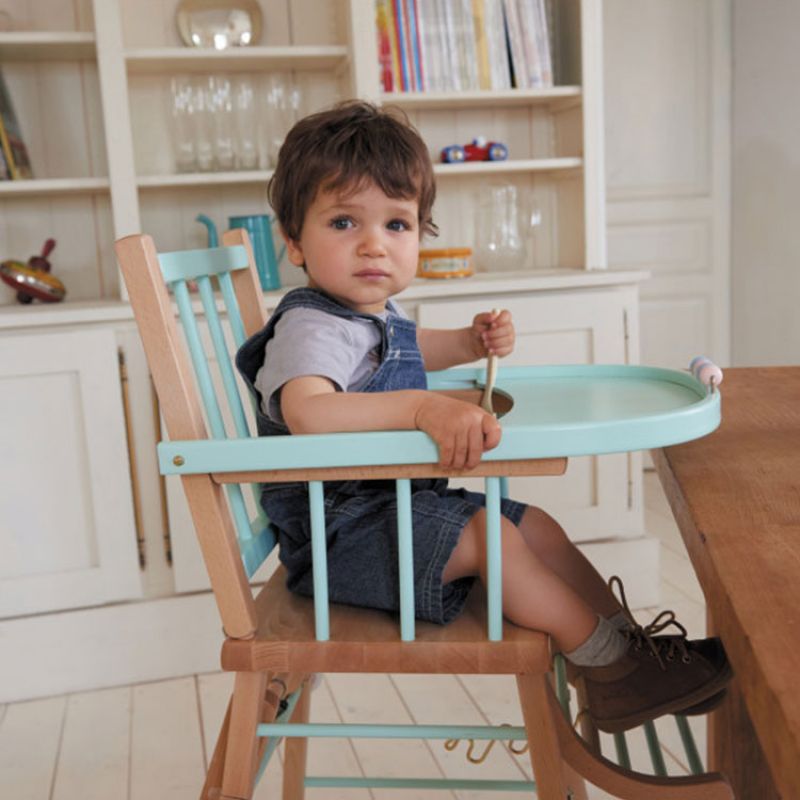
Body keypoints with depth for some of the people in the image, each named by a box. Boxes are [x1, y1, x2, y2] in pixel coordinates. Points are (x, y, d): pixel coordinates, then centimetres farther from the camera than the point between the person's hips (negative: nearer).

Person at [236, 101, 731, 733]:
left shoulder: (378, 313, 9)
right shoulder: (311, 327, -22)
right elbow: (306, 411, -45)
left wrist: (473, 342, 17)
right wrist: (424, 408, -54)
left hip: (401, 502, 10)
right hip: (339, 531, -10)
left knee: (538, 528, 9)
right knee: (490, 537, -23)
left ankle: (630, 639, 18)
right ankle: (611, 668, -9)